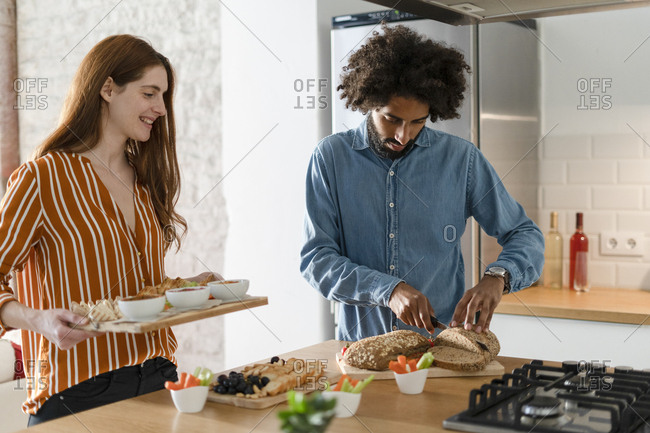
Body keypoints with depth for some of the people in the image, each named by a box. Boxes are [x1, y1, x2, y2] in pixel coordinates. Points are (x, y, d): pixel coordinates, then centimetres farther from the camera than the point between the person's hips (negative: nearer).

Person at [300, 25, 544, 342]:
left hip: (442, 345, 0)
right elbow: (315, 259, -2)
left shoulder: (460, 158, 3)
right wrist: (388, 290, -17)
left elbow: (526, 235, 7)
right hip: (361, 346, 0)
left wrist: (496, 278, -15)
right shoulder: (331, 157, 2)